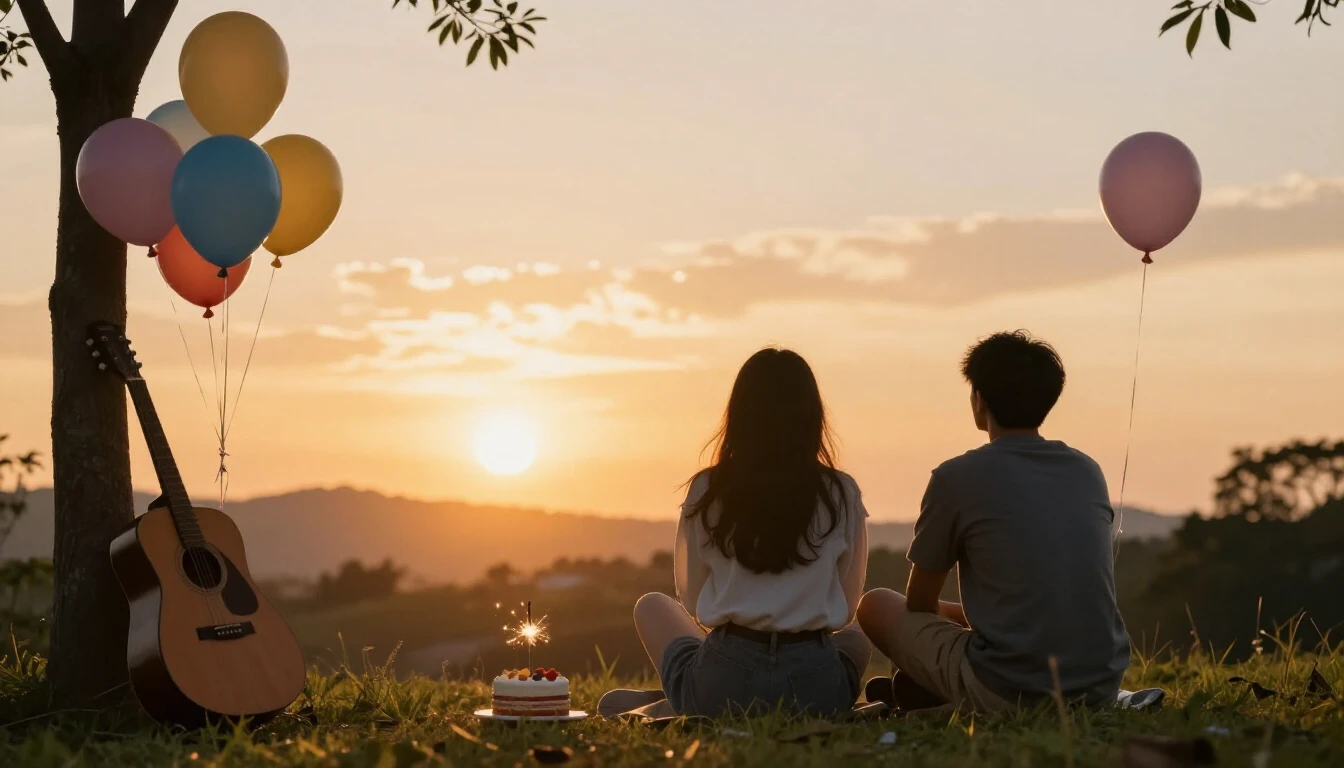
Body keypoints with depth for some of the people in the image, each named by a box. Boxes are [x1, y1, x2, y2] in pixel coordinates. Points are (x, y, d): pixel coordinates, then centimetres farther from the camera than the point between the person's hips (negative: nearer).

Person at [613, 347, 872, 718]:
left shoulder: (706, 492, 0)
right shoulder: (841, 494, -1)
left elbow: (692, 603, 11)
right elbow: (846, 610, 9)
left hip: (720, 687, 1)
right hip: (815, 688, -1)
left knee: (652, 606, 30)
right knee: (857, 639, 36)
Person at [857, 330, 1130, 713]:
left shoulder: (957, 478, -5)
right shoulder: (1089, 472, 10)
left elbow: (919, 603, 7)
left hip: (1009, 693, -5)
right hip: (1102, 688, 5)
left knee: (875, 605, 16)